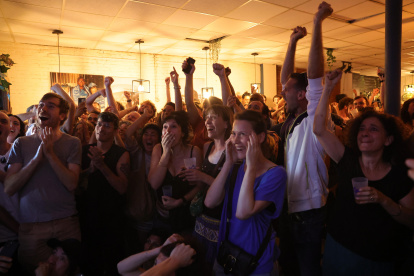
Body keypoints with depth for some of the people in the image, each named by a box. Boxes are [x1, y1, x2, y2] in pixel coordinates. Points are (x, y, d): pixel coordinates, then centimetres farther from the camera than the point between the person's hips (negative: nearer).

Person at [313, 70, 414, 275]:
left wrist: (383, 200, -26)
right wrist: (328, 88, -18)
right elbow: (319, 129, -14)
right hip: (339, 248, 1)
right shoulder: (348, 159, -6)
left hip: (378, 259, -1)